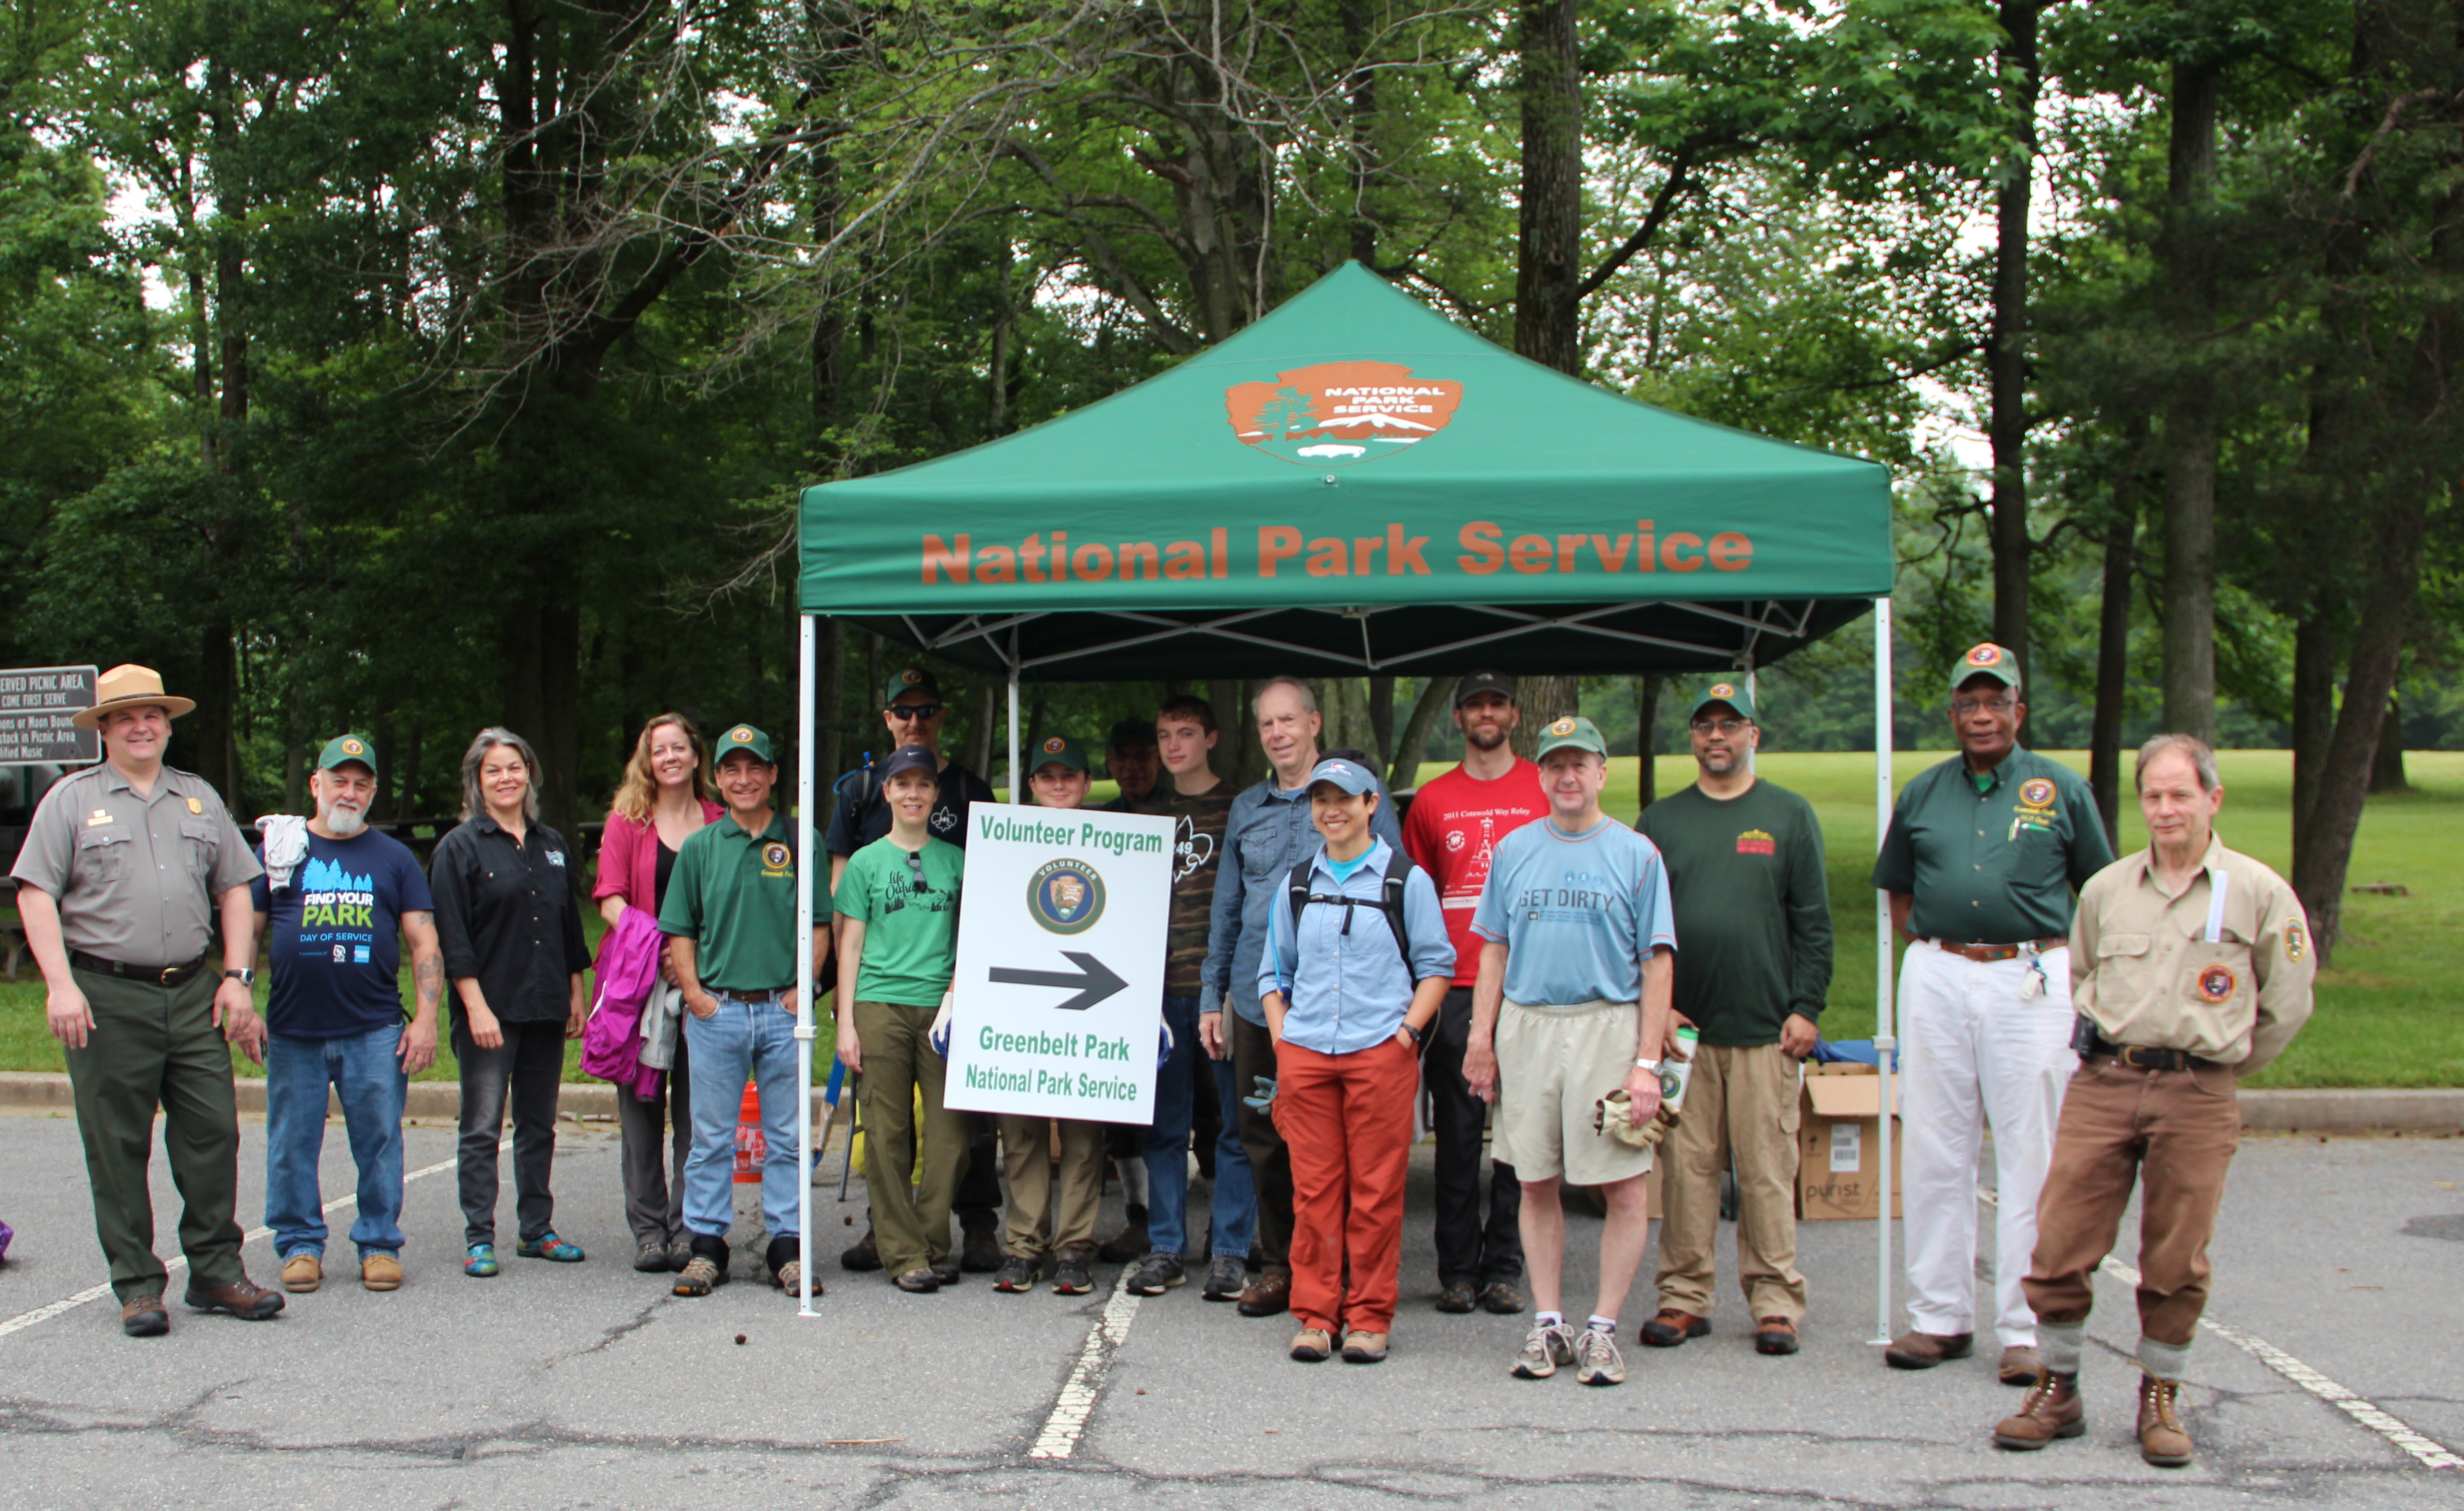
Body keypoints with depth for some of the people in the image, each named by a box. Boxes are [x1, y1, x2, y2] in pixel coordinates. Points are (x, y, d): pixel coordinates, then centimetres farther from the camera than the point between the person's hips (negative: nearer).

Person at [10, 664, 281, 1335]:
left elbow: (234, 888, 16)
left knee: (213, 1132, 1)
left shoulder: (200, 798, 16)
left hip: (192, 993, 3)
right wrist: (60, 984, -12)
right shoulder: (72, 799, 4)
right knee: (118, 1147, 1)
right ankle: (137, 1286, 8)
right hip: (107, 998, -3)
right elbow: (36, 894, -2)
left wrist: (238, 976, 6)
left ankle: (216, 1272, 11)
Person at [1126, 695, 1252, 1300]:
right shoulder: (1149, 813, 16)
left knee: (1237, 1124, 0)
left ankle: (1230, 1252, 6)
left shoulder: (1238, 809, 3)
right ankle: (1165, 1249, 13)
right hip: (1162, 986, 4)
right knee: (1164, 1124, 6)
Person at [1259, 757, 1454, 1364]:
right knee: (1313, 1187, 3)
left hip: (1381, 1052, -3)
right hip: (1305, 1055, 3)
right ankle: (1315, 1315, 11)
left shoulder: (1405, 881, 4)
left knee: (1376, 1189, -1)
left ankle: (1370, 1317, 9)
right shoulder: (1295, 884, 14)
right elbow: (1273, 971, 20)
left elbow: (1436, 965, 4)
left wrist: (1408, 1029, -8)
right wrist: (1281, 1038, 7)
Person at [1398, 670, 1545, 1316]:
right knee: (1457, 1130, 3)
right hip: (1455, 985, 1)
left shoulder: (1547, 790, 6)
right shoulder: (1432, 799, 10)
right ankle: (1458, 1268, 11)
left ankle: (1505, 1267, 10)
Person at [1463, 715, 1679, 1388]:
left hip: (1608, 1027, -3)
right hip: (1526, 1027, 3)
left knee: (1625, 1185, -4)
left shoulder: (1636, 854, 2)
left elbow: (1657, 963, -2)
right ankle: (1547, 1323, 17)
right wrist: (1481, 1040, 4)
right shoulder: (1513, 850, 11)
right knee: (1537, 1182, 7)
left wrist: (1647, 1061, -9)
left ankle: (1603, 1327, 7)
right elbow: (1494, 950, 14)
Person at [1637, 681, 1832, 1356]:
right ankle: (1684, 1295, 10)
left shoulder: (1789, 816, 7)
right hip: (1681, 1024, 2)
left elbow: (1814, 921, 5)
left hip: (1765, 1027, -1)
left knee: (1768, 1168, 0)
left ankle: (1775, 1301, 8)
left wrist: (1806, 1007, -3)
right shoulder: (1661, 821, 11)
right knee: (1685, 1166, 3)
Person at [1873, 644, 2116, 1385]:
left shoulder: (2061, 790, 4)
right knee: (1934, 1152, 5)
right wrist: (1931, 953, 10)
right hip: (1936, 980, 3)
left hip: (2031, 979, -3)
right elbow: (1898, 890, 20)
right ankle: (1940, 1316, 15)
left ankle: (2026, 1329, 5)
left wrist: (2069, 966, 4)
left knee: (2030, 1156, -2)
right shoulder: (1923, 792, 11)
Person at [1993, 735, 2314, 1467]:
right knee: (2060, 1244, -1)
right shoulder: (2105, 889, 10)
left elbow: (2287, 1003, 10)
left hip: (2197, 1098, -2)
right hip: (2101, 1084, 2)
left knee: (2175, 1261, 3)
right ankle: (2058, 1392, 13)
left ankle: (2160, 1399, 20)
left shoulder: (2259, 893, 2)